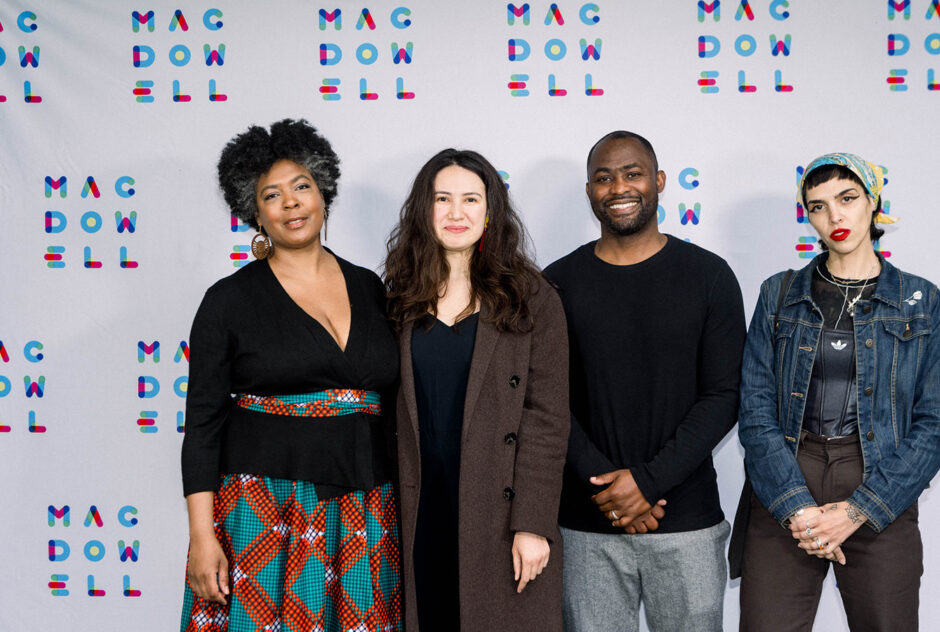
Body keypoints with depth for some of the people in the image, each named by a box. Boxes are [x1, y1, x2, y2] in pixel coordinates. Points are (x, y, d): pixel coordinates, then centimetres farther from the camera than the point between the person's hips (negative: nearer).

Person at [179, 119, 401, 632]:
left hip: (362, 509, 3)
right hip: (263, 508, -3)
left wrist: (405, 507, 11)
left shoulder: (369, 289, 9)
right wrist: (202, 536, -10)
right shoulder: (230, 300, -2)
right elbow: (202, 422, -3)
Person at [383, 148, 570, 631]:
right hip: (422, 512, 3)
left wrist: (533, 524, -12)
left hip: (501, 509, -3)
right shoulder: (403, 299, 8)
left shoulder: (531, 299, -2)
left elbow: (547, 418, -6)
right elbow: (397, 415, 9)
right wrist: (393, 517, 3)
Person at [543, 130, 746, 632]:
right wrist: (603, 483, -11)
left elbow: (723, 396, -3)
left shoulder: (708, 276, 2)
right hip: (587, 527, 1)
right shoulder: (559, 284, 4)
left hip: (686, 522, 0)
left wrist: (648, 479, -12)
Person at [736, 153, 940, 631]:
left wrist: (858, 510, -11)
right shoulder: (780, 296, 7)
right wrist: (796, 505, -12)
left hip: (881, 504, 0)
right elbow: (755, 411, 0)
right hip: (783, 496, 0)